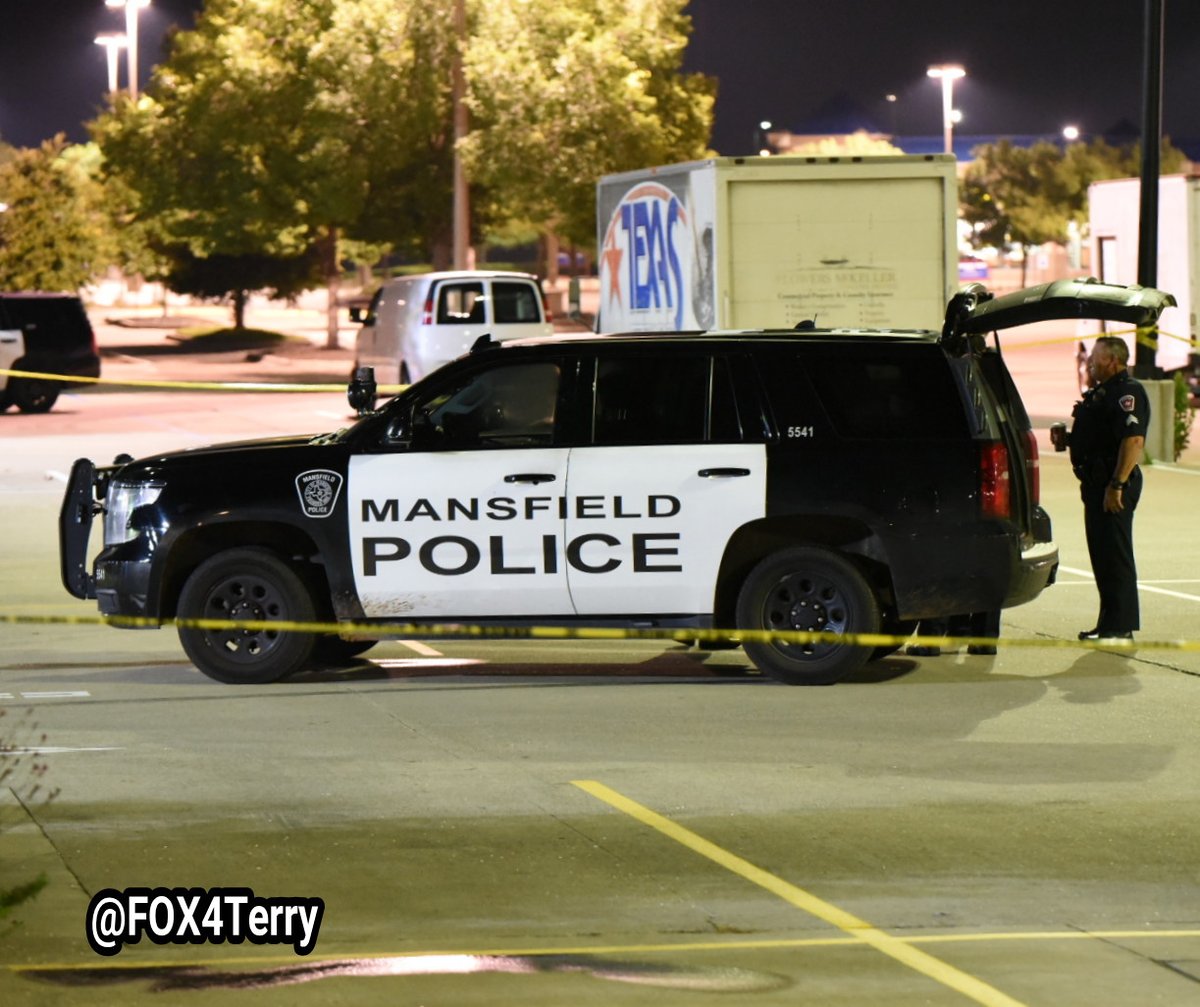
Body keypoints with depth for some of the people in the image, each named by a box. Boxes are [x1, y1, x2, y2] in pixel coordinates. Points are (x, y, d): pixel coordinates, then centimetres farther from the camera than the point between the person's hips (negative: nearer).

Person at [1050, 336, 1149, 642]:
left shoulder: (1128, 392, -14)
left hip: (1114, 485, -11)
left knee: (1115, 556, -8)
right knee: (1102, 556, 13)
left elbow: (1134, 440, -24)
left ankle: (1120, 627, -6)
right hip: (1096, 484, 11)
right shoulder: (1101, 392, 19)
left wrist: (1117, 485, -28)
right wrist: (1066, 438, 10)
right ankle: (1110, 622, 19)